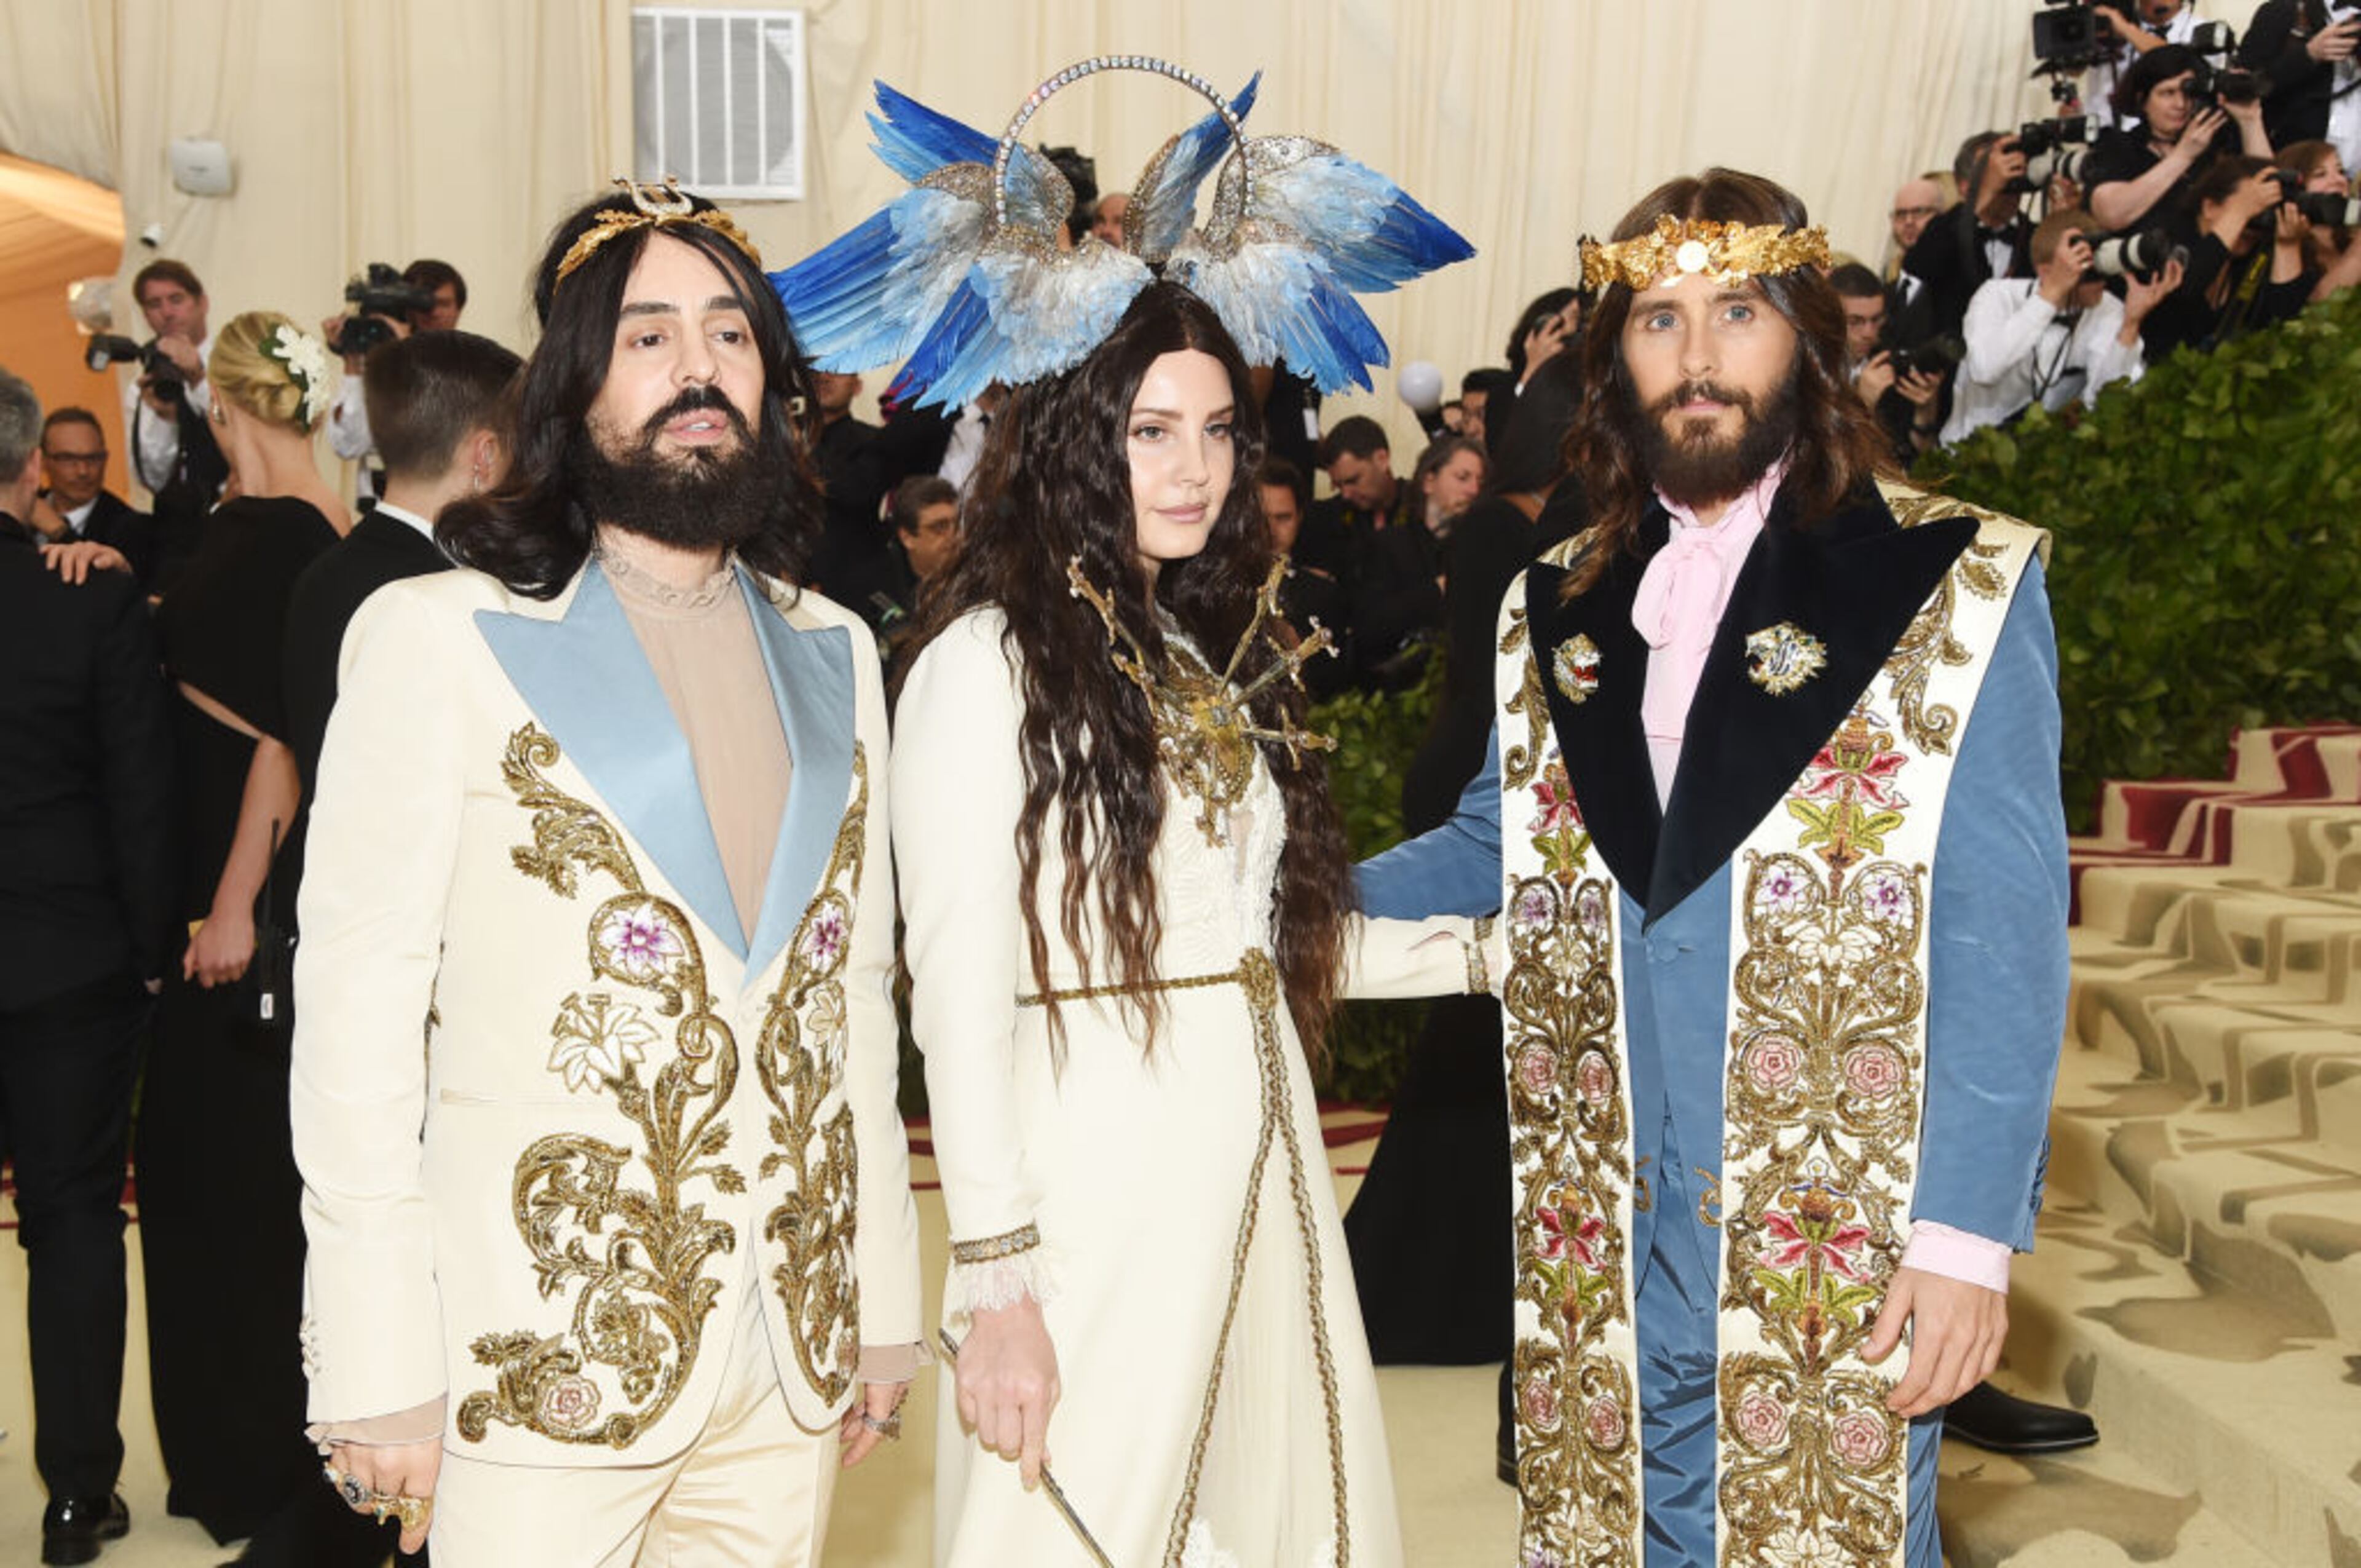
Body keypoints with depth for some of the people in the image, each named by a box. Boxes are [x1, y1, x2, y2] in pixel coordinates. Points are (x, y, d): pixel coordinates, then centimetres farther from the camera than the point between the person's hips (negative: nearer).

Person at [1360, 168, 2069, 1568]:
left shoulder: (1961, 587, -5)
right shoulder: (1558, 608, 8)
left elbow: (2007, 938, -7)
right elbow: (1493, 847, 18)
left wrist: (1970, 1232, -12)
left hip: (1847, 1242, -4)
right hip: (1608, 1235, 4)